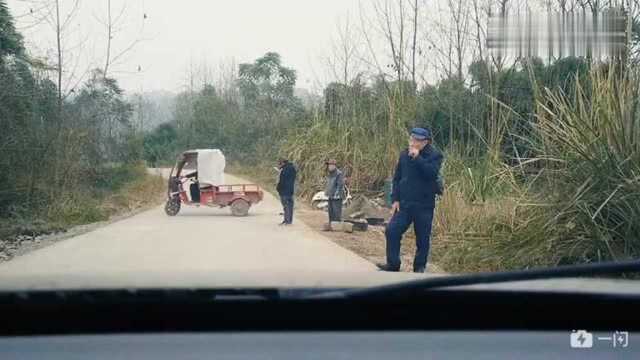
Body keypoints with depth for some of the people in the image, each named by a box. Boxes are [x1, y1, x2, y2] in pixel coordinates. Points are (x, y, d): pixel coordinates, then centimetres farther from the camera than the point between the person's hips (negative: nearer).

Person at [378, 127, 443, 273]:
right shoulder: (404, 155, 7)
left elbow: (432, 173, -23)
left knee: (422, 238, 3)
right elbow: (397, 178, 11)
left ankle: (420, 267, 18)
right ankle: (392, 264, 2)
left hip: (424, 205, -3)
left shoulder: (435, 156, -5)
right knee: (392, 231, -7)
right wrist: (395, 199, 3)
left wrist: (417, 158, -23)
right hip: (404, 203, 4)